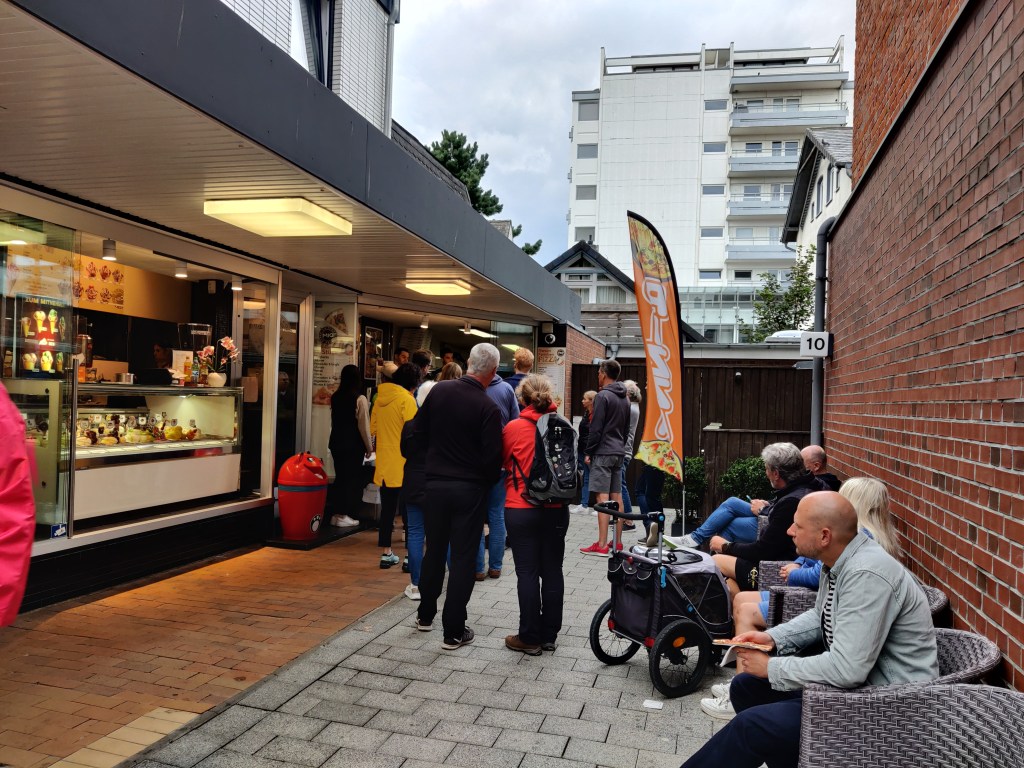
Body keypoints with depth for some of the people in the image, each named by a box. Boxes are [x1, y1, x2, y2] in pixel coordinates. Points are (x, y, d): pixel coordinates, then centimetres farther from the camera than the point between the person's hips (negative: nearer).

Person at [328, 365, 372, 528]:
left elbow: (334, 421, 13)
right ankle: (343, 515, 2)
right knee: (353, 479, 3)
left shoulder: (335, 397, 5)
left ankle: (336, 514, 14)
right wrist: (369, 447, -1)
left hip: (337, 443, 6)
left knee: (340, 478, 12)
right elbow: (363, 425, -11)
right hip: (354, 445, -5)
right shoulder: (360, 399, -12)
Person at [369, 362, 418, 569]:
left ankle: (386, 553, 18)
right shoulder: (406, 399, -12)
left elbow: (373, 429, 15)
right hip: (402, 464, -6)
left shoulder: (379, 398, 7)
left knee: (387, 509, 13)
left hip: (383, 462, 6)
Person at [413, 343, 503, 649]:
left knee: (434, 551, 19)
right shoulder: (489, 408, -17)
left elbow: (418, 433, 5)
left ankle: (425, 615, 34)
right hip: (470, 489, -4)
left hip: (435, 483, 4)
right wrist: (488, 481, 5)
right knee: (463, 558, 5)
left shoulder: (439, 390, -4)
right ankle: (454, 631, 10)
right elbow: (492, 458, -15)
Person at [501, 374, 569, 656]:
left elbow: (503, 463, 7)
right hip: (556, 509, 4)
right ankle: (549, 634, 21)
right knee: (552, 571, 11)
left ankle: (530, 638, 10)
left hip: (521, 509, -3)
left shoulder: (513, 428, -9)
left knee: (527, 573, 3)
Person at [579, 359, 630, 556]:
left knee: (603, 498, -9)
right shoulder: (624, 399, 15)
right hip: (619, 452, 8)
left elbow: (596, 428, -14)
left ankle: (601, 545, -9)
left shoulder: (603, 396, -11)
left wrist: (589, 452, -7)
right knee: (616, 497, 10)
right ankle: (617, 542, 14)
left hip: (603, 453, -8)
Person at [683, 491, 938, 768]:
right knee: (745, 686, 9)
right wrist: (772, 638, 2)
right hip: (853, 671, 10)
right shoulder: (837, 560, 1)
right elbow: (820, 617, 18)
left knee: (752, 725, -18)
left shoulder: (867, 575, -28)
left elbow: (847, 668, -31)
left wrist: (772, 667, -19)